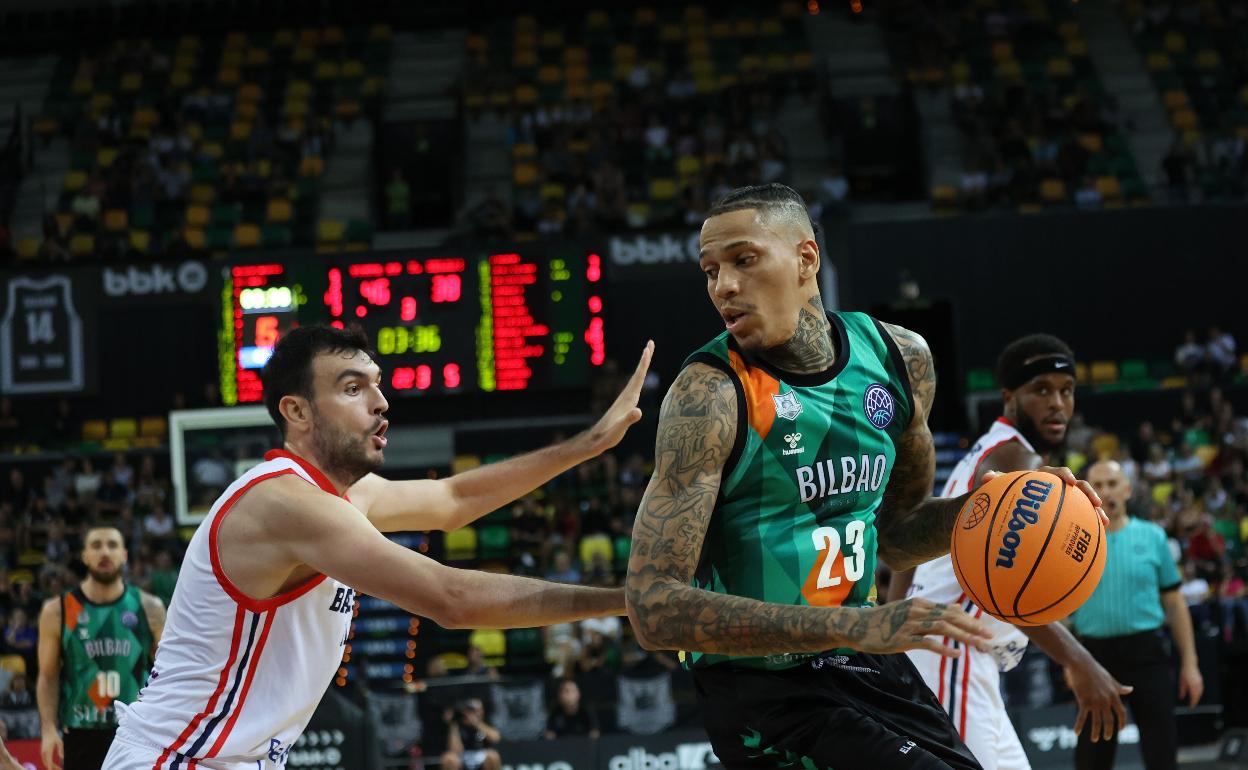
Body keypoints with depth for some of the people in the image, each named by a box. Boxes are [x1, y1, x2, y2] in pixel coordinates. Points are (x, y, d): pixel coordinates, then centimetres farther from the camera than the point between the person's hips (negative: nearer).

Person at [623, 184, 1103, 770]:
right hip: (763, 683, -7)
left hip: (862, 660, 7)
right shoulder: (710, 395, -19)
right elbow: (653, 607, -27)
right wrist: (854, 627, -33)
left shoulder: (900, 359, 0)